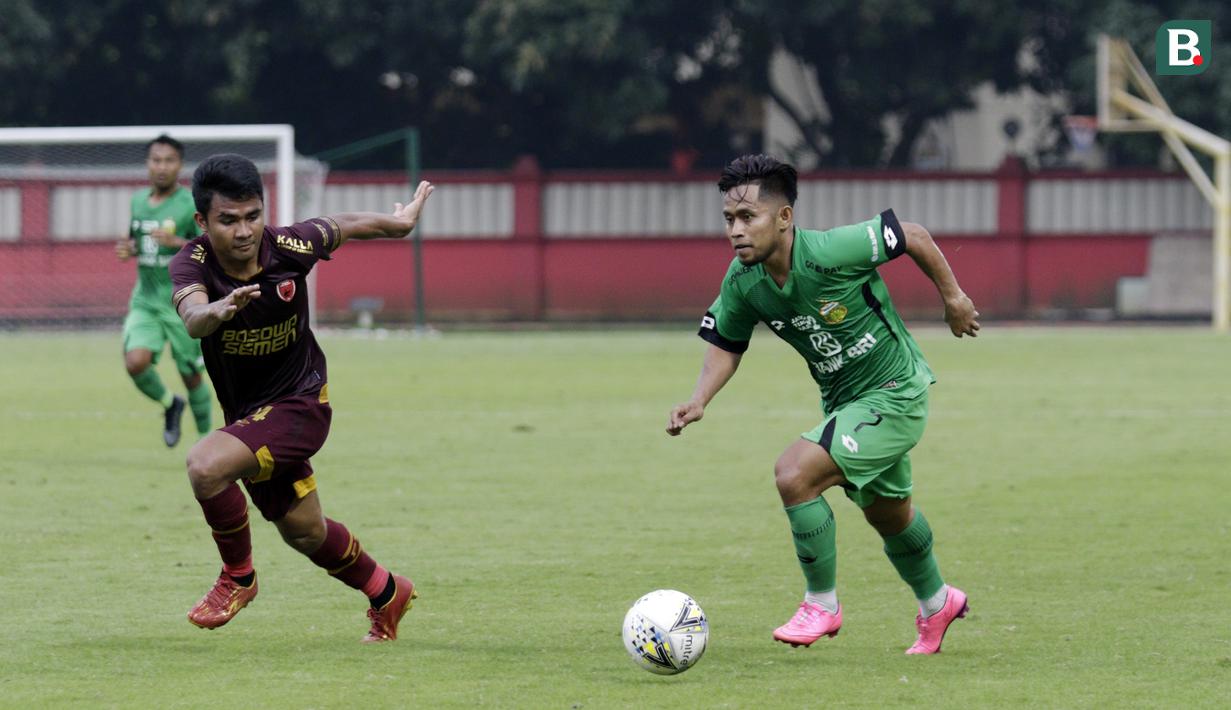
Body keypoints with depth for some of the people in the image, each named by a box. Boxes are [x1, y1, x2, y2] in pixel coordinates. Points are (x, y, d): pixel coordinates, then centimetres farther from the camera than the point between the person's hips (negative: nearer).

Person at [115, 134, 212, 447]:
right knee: (135, 362, -18)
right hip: (145, 302, 4)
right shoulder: (138, 200, 8)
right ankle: (169, 405, 11)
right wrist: (128, 249, 1)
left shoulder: (192, 205, -9)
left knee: (191, 376, 3)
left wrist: (177, 242, -27)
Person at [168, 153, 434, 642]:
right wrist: (218, 310, -68)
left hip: (300, 401, -4)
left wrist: (398, 222, 19)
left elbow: (341, 228, 1)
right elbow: (192, 317, -44)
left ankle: (238, 577, -4)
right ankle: (387, 594, 48)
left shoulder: (289, 247, -22)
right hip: (246, 412, 4)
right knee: (303, 532, 21)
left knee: (205, 466, -28)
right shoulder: (192, 263, -22)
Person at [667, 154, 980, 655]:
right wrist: (699, 400, -11)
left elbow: (913, 236, -16)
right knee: (887, 513, 26)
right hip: (844, 403, 7)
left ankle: (822, 604, -4)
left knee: (794, 474, -22)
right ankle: (937, 604, 53)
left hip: (895, 393, -7)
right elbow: (726, 343, 6)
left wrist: (952, 296, -5)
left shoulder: (831, 252, -30)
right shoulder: (742, 281, -12)